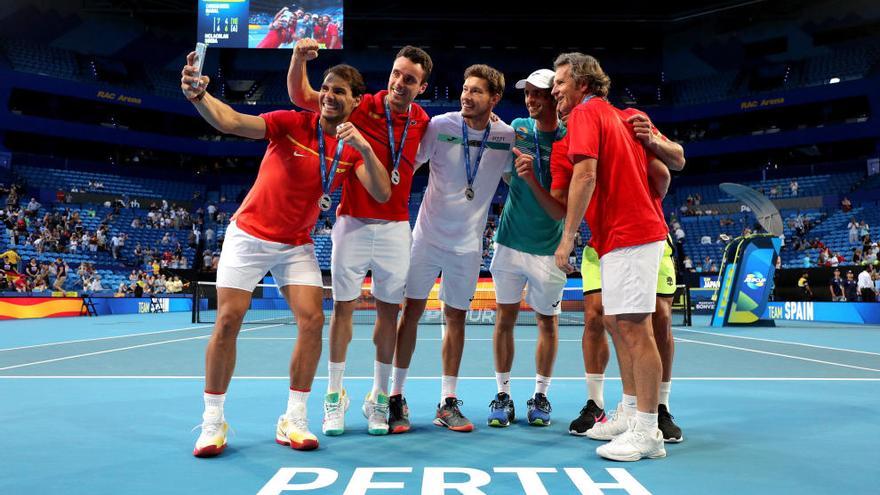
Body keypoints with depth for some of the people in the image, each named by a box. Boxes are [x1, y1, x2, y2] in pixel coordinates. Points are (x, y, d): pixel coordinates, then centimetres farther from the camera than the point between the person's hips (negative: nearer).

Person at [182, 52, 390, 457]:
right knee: (227, 322, -5)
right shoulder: (292, 123, -11)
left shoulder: (354, 148, -2)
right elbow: (230, 122, -25)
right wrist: (198, 95, -45)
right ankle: (213, 422, 10)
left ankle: (293, 421, 3)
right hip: (249, 234, -2)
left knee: (312, 320, -11)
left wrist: (365, 148, -28)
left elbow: (382, 194, -15)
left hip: (297, 245, 3)